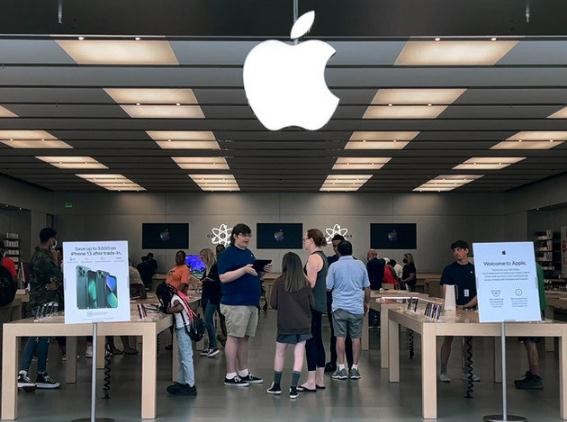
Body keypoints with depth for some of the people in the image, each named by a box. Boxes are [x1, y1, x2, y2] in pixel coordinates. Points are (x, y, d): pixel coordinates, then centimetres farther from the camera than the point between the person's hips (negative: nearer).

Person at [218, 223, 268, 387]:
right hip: (235, 303, -8)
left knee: (245, 338, 12)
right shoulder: (227, 254, -8)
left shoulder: (249, 253, 18)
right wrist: (244, 270, -23)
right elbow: (223, 277, -16)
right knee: (234, 337, -5)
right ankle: (230, 375, 1)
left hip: (251, 302, 8)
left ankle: (244, 372, 21)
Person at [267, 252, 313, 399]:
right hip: (303, 325, 1)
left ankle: (276, 385, 24)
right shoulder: (306, 283, -4)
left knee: (280, 353, 15)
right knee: (298, 355, 5)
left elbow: (273, 304, -5)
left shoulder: (279, 282, -9)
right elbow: (311, 304, 3)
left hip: (285, 325, -1)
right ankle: (293, 388, 1)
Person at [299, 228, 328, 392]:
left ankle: (311, 382, -6)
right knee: (317, 340, 13)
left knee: (310, 340, -7)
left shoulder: (314, 257, -15)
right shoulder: (321, 256, 16)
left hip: (312, 304, -10)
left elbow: (311, 283, -21)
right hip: (319, 304, 10)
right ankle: (320, 379, 18)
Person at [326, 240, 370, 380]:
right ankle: (354, 369, 10)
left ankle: (341, 369, 2)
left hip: (340, 307, -2)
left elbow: (328, 287, -4)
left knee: (340, 337, 3)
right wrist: (366, 303, 20)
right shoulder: (360, 265, 2)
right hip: (357, 307, 2)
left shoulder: (334, 266, -5)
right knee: (356, 338, 8)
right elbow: (367, 287, 7)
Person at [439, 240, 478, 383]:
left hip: (469, 309, 3)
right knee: (448, 338, -2)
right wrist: (454, 306, -20)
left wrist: (466, 306, -11)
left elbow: (479, 292, 2)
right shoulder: (449, 269, -1)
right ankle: (443, 371, 4)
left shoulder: (474, 269, 4)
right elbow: (445, 291, -7)